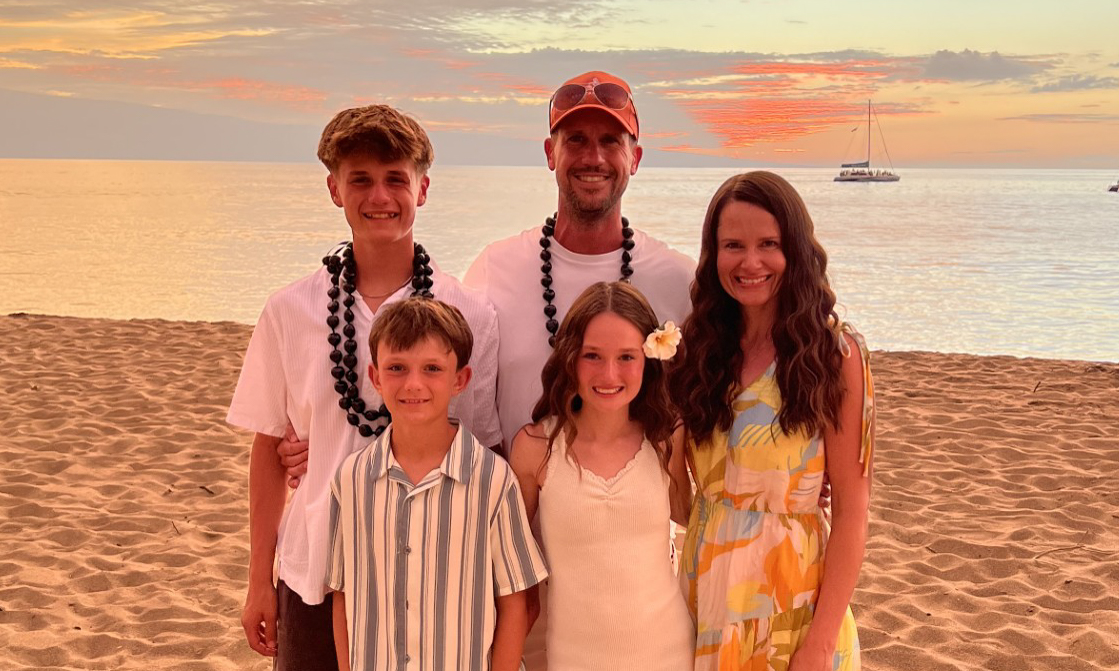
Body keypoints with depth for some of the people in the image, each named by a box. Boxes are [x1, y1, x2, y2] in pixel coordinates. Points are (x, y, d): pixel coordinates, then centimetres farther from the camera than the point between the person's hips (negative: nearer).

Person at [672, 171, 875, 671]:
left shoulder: (834, 354, -11)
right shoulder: (702, 348, 1)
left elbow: (851, 510, -13)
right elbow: (686, 487, 8)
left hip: (790, 607, -4)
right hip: (706, 592, 4)